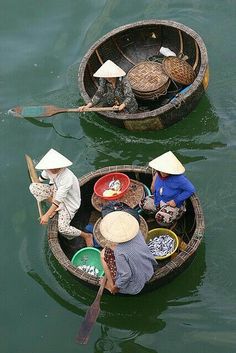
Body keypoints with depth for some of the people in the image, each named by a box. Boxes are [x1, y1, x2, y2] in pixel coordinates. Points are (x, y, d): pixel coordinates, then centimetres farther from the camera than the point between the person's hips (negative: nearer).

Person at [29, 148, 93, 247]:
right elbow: (41, 179, 8)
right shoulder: (48, 170, -18)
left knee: (62, 228, -22)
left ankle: (87, 236, 5)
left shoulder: (67, 177, -38)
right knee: (33, 187, -14)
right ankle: (55, 208, 0)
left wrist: (46, 215, -36)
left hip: (69, 201, -7)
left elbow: (59, 199, -37)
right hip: (55, 191, 7)